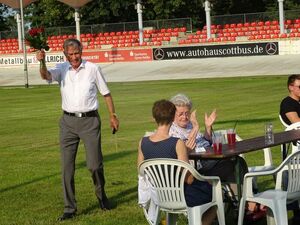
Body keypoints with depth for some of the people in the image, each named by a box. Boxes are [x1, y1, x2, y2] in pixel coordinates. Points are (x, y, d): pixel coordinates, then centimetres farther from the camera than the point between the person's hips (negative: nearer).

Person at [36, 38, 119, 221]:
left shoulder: (93, 69, 1)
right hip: (68, 121, 2)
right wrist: (42, 62, -40)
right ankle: (70, 208, 7)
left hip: (90, 120, -2)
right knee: (67, 167, 0)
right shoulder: (61, 69, 2)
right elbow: (46, 75, -19)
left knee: (95, 164, -1)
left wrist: (113, 115, 10)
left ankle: (101, 195, 27)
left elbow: (106, 93, 10)